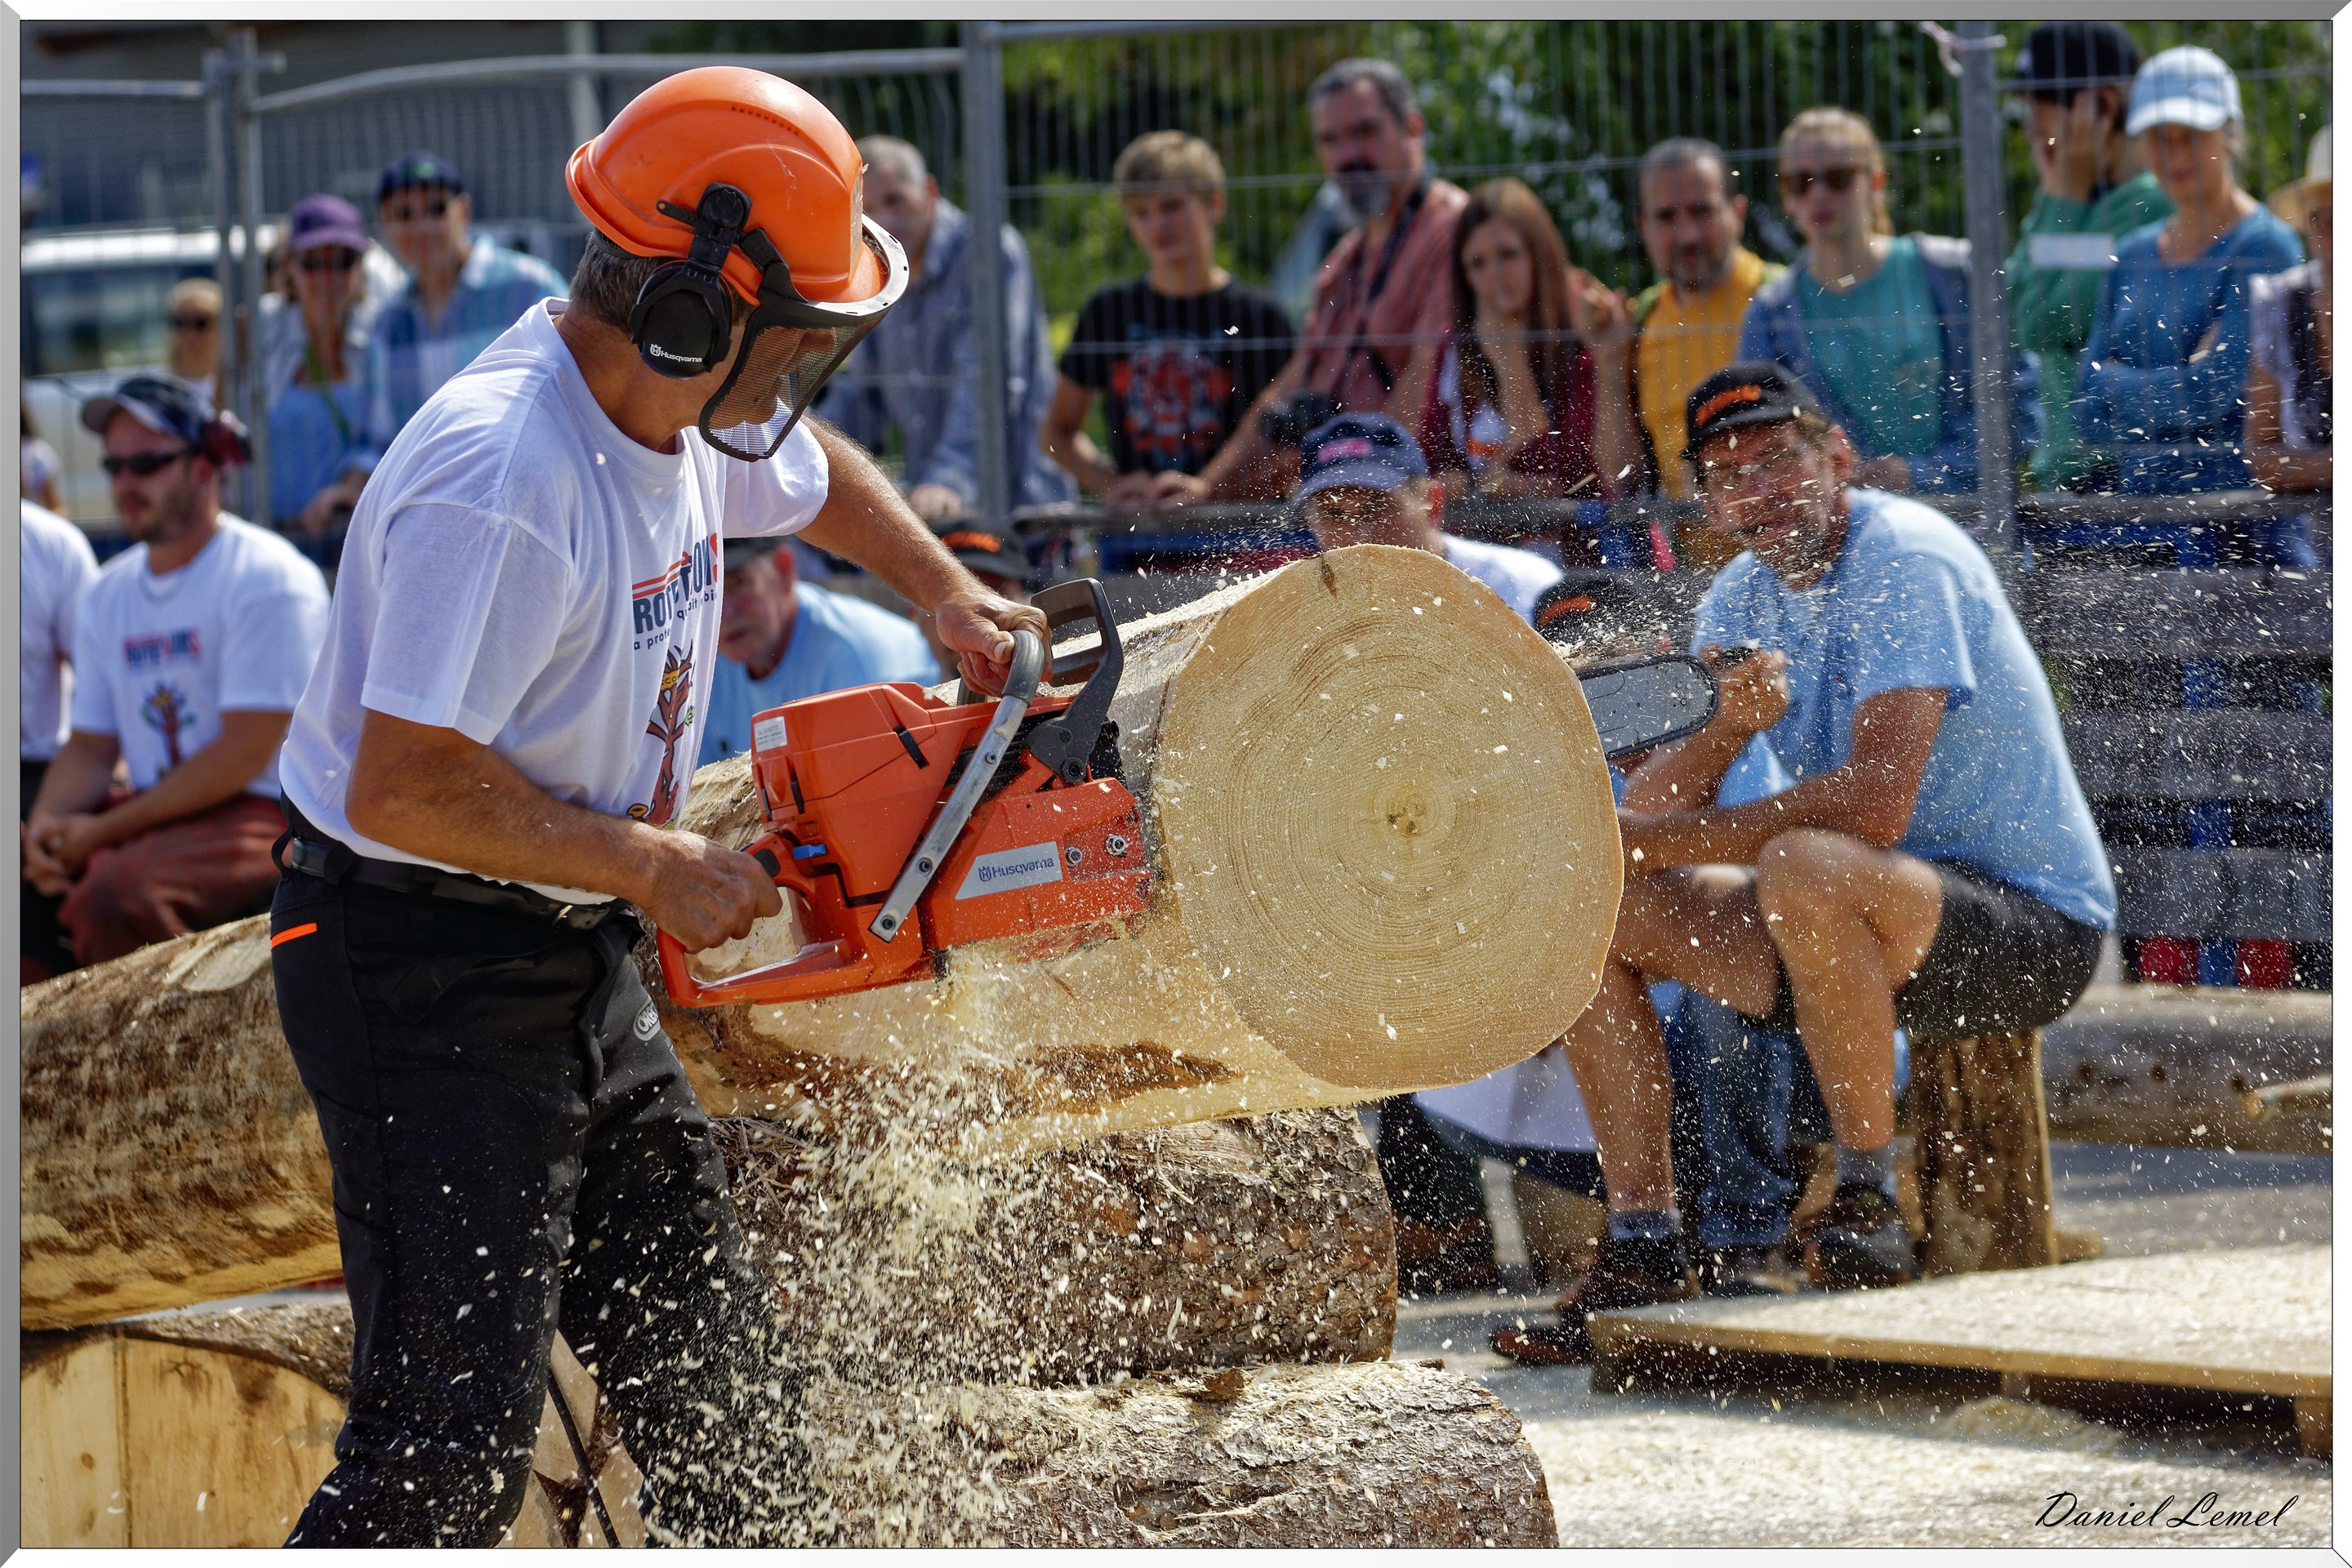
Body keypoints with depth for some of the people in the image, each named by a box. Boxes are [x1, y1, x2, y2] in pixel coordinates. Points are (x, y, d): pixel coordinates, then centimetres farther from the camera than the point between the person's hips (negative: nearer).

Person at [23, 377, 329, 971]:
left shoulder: (266, 577, -8)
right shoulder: (108, 594, 17)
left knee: (112, 898, -34)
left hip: (265, 813, -8)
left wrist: (104, 831, -16)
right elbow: (91, 745, 17)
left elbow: (246, 753, -15)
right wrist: (46, 824, -7)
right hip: (150, 814, 8)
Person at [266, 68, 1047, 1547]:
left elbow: (816, 477, 29)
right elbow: (408, 789, -29)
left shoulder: (687, 411, 3)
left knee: (726, 1391, 13)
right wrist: (654, 864, -20)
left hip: (584, 971, 10)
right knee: (454, 1433, -15)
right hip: (422, 971, -9)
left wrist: (947, 594, 15)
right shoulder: (502, 481, -28)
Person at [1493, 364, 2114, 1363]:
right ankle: (1644, 1261, -5)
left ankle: (1867, 1205, -22)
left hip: (2032, 931, -9)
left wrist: (1666, 840, -23)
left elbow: (1876, 804, -29)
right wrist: (1726, 728, -22)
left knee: (1805, 868, -37)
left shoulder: (1904, 561, -17)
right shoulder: (1744, 601, 8)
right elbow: (1643, 819, -1)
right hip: (1865, 938, 9)